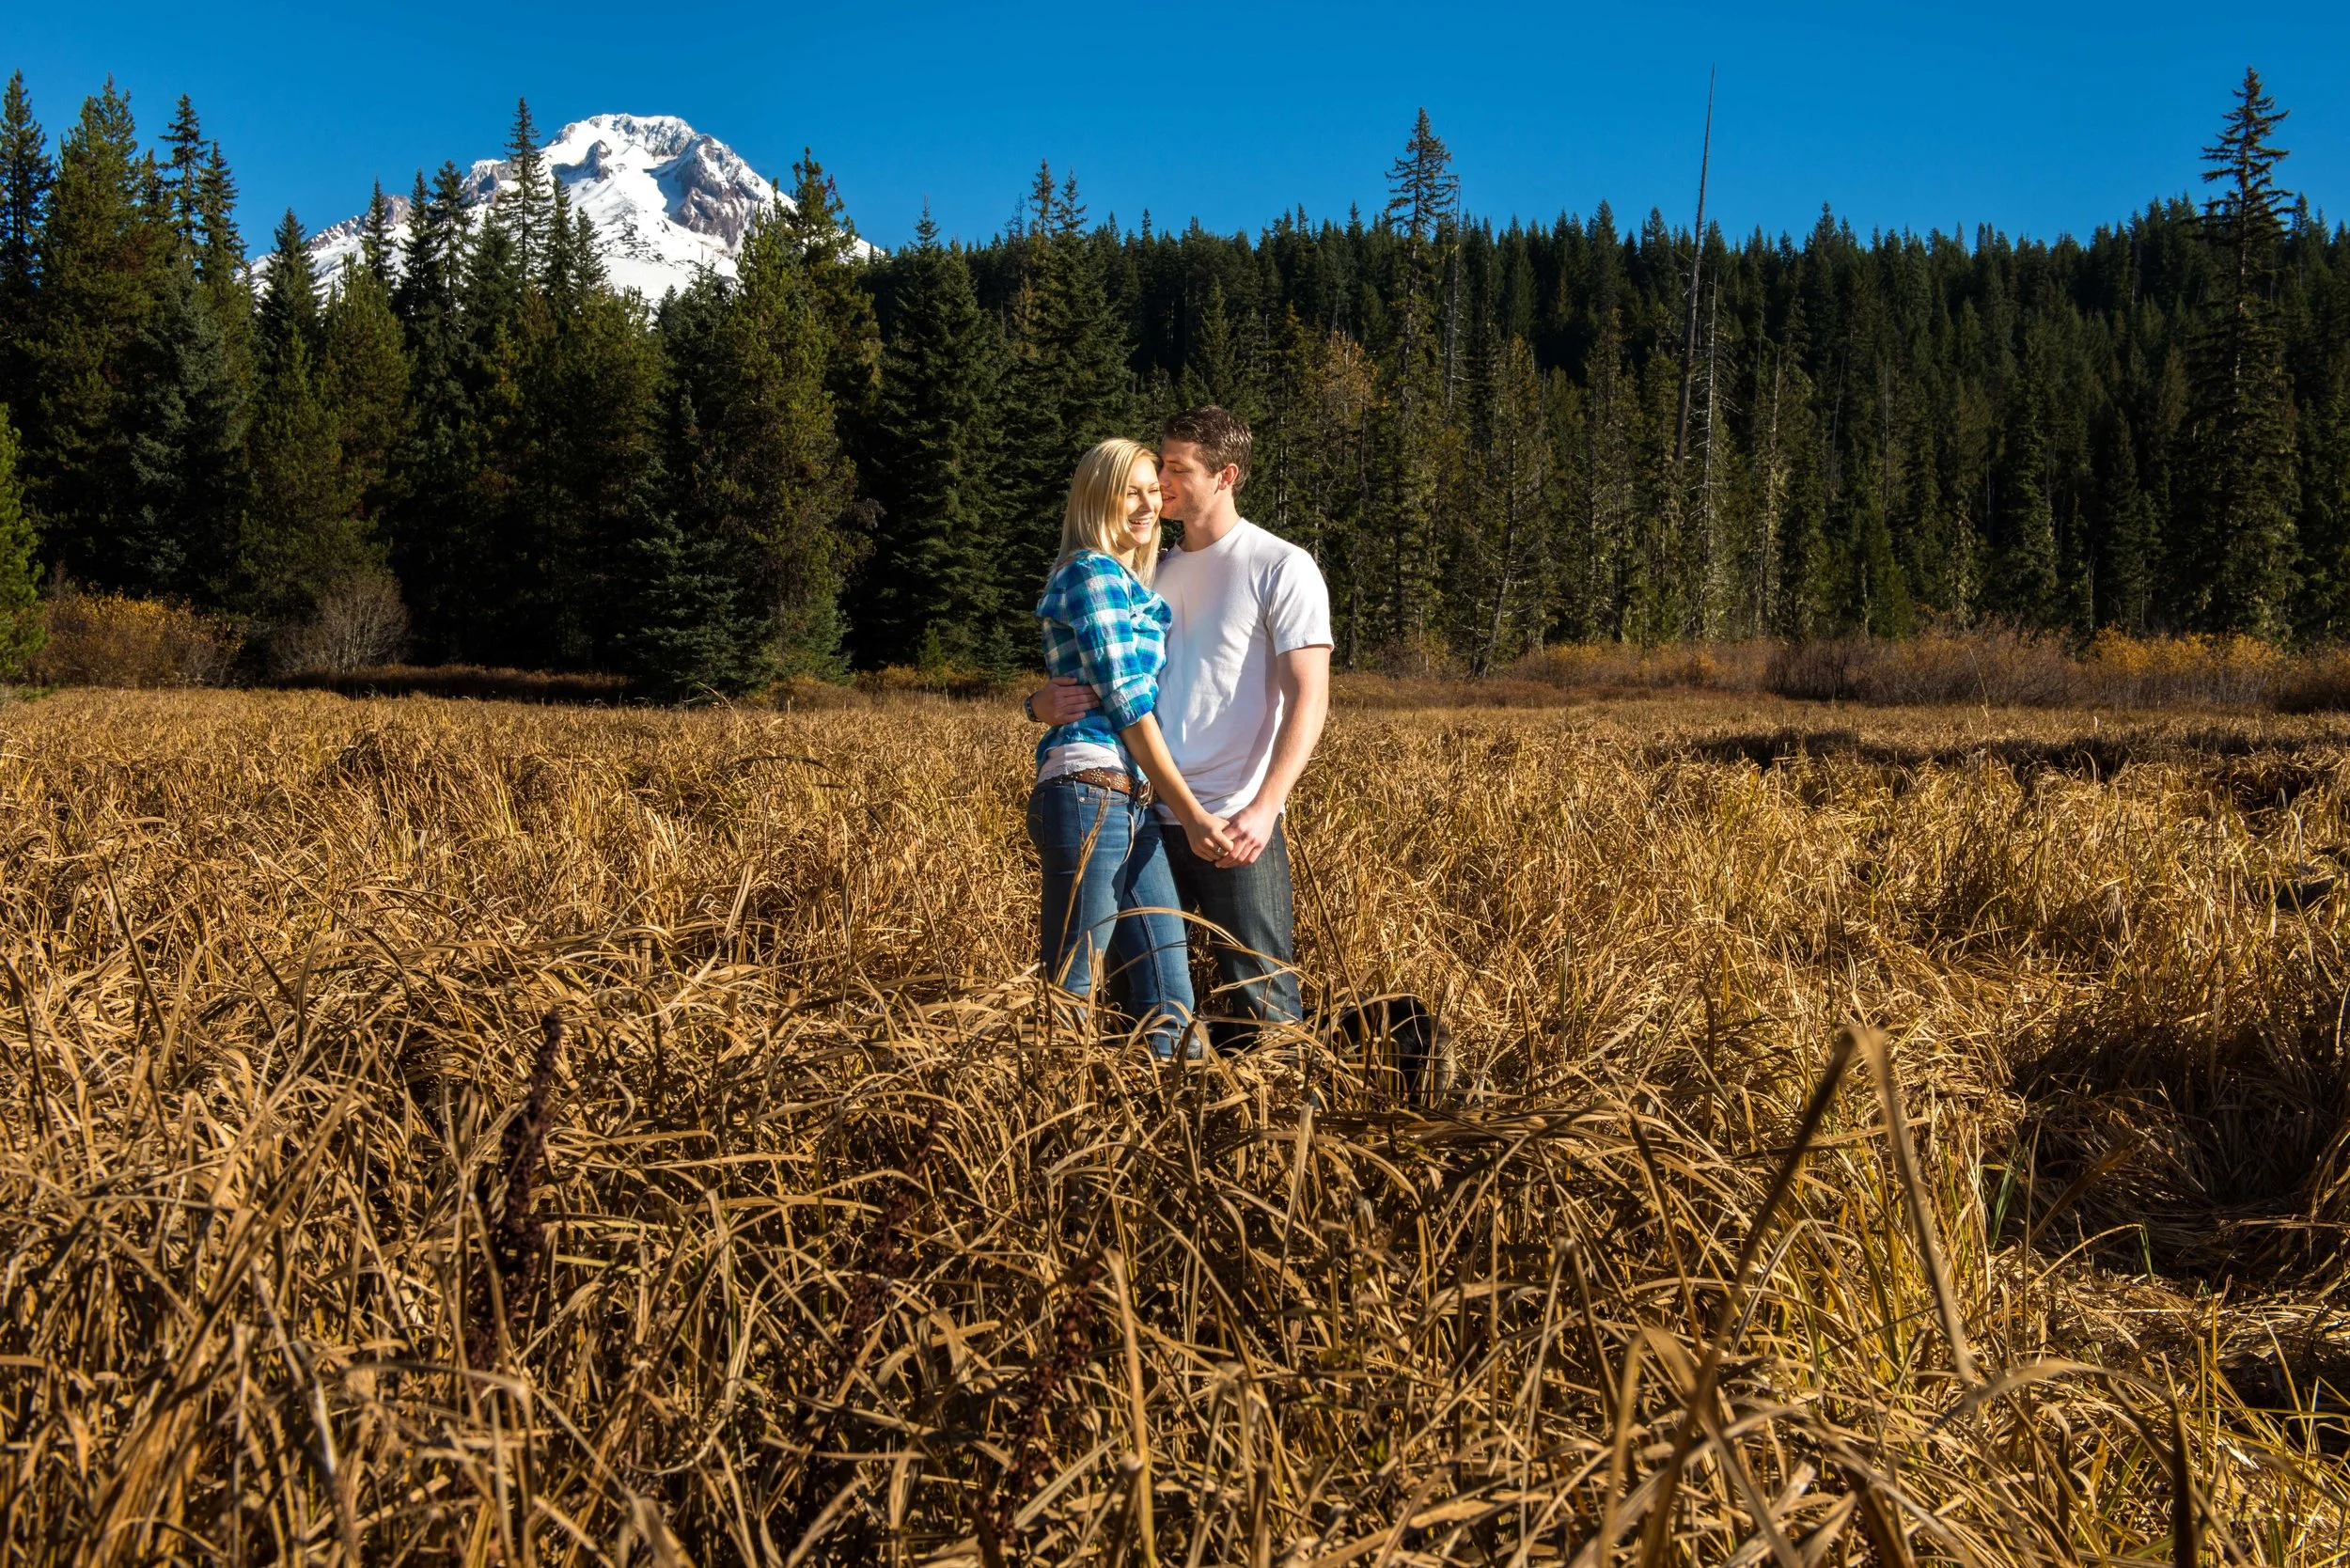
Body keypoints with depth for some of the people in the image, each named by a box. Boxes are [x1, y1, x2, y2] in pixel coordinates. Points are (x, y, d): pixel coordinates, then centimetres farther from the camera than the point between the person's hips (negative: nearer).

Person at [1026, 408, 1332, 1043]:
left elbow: (1308, 699, -12)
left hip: (1237, 826, -6)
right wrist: (1043, 702, -7)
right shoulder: (1154, 576, 15)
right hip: (1152, 818, 6)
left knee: (1264, 1004, -4)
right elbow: (1094, 677, 18)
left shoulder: (1283, 569, -3)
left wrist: (1263, 809, -25)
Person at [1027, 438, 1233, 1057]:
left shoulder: (1139, 581, 24)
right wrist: (1190, 812, -9)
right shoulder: (1092, 572, -5)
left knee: (1167, 1006, 5)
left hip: (1134, 807, 9)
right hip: (1091, 794, -9)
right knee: (1068, 992, -5)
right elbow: (1125, 699, -10)